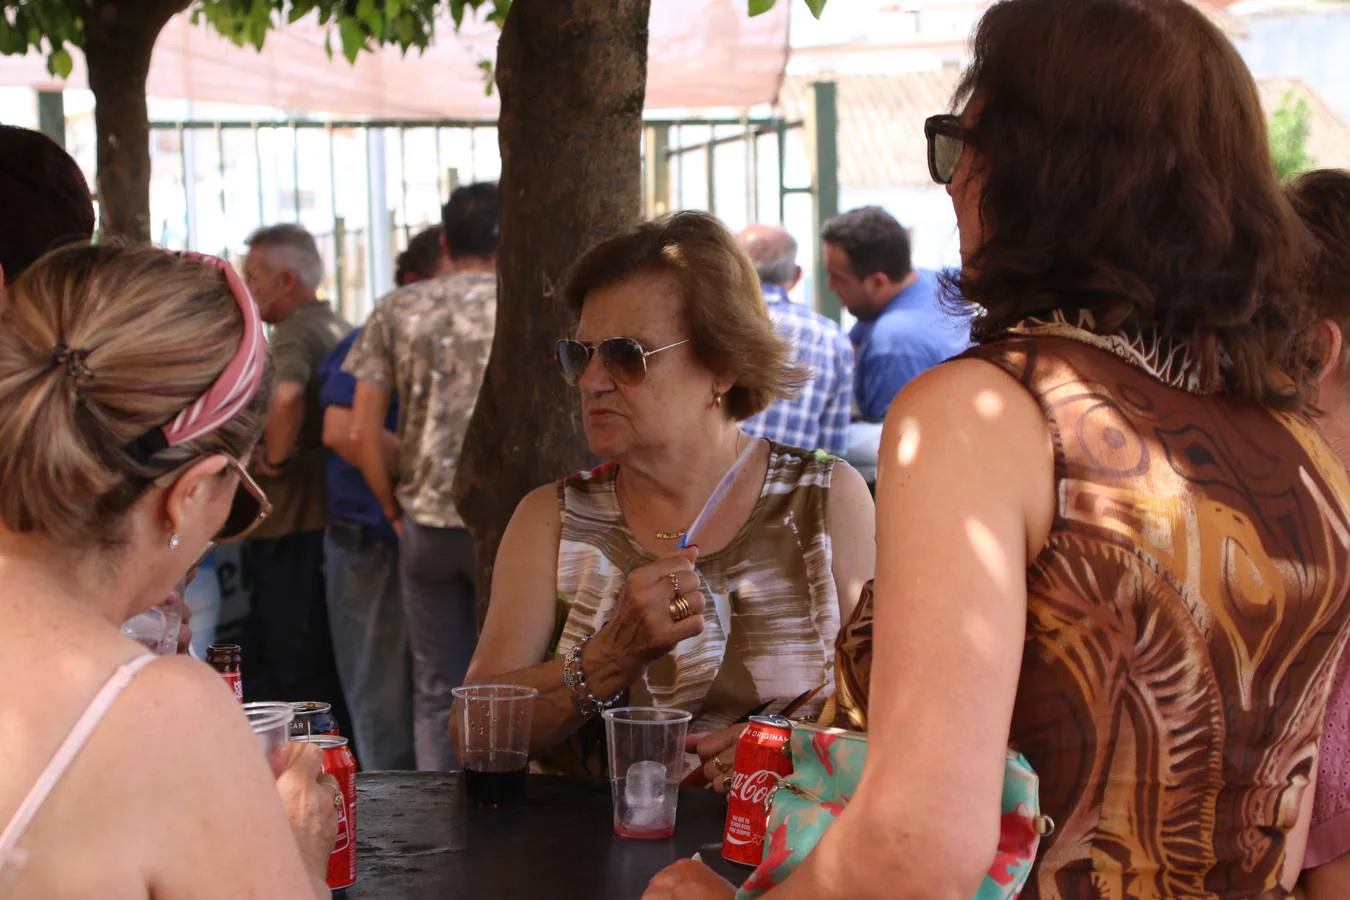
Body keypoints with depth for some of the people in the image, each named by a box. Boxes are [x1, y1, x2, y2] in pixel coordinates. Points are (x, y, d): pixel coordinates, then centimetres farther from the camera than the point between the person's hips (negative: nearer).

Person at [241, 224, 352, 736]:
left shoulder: (295, 333, -15)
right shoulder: (340, 329, 15)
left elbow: (286, 395, -36)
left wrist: (276, 457, -21)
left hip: (290, 526, -10)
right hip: (328, 516, 10)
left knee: (295, 672, -4)